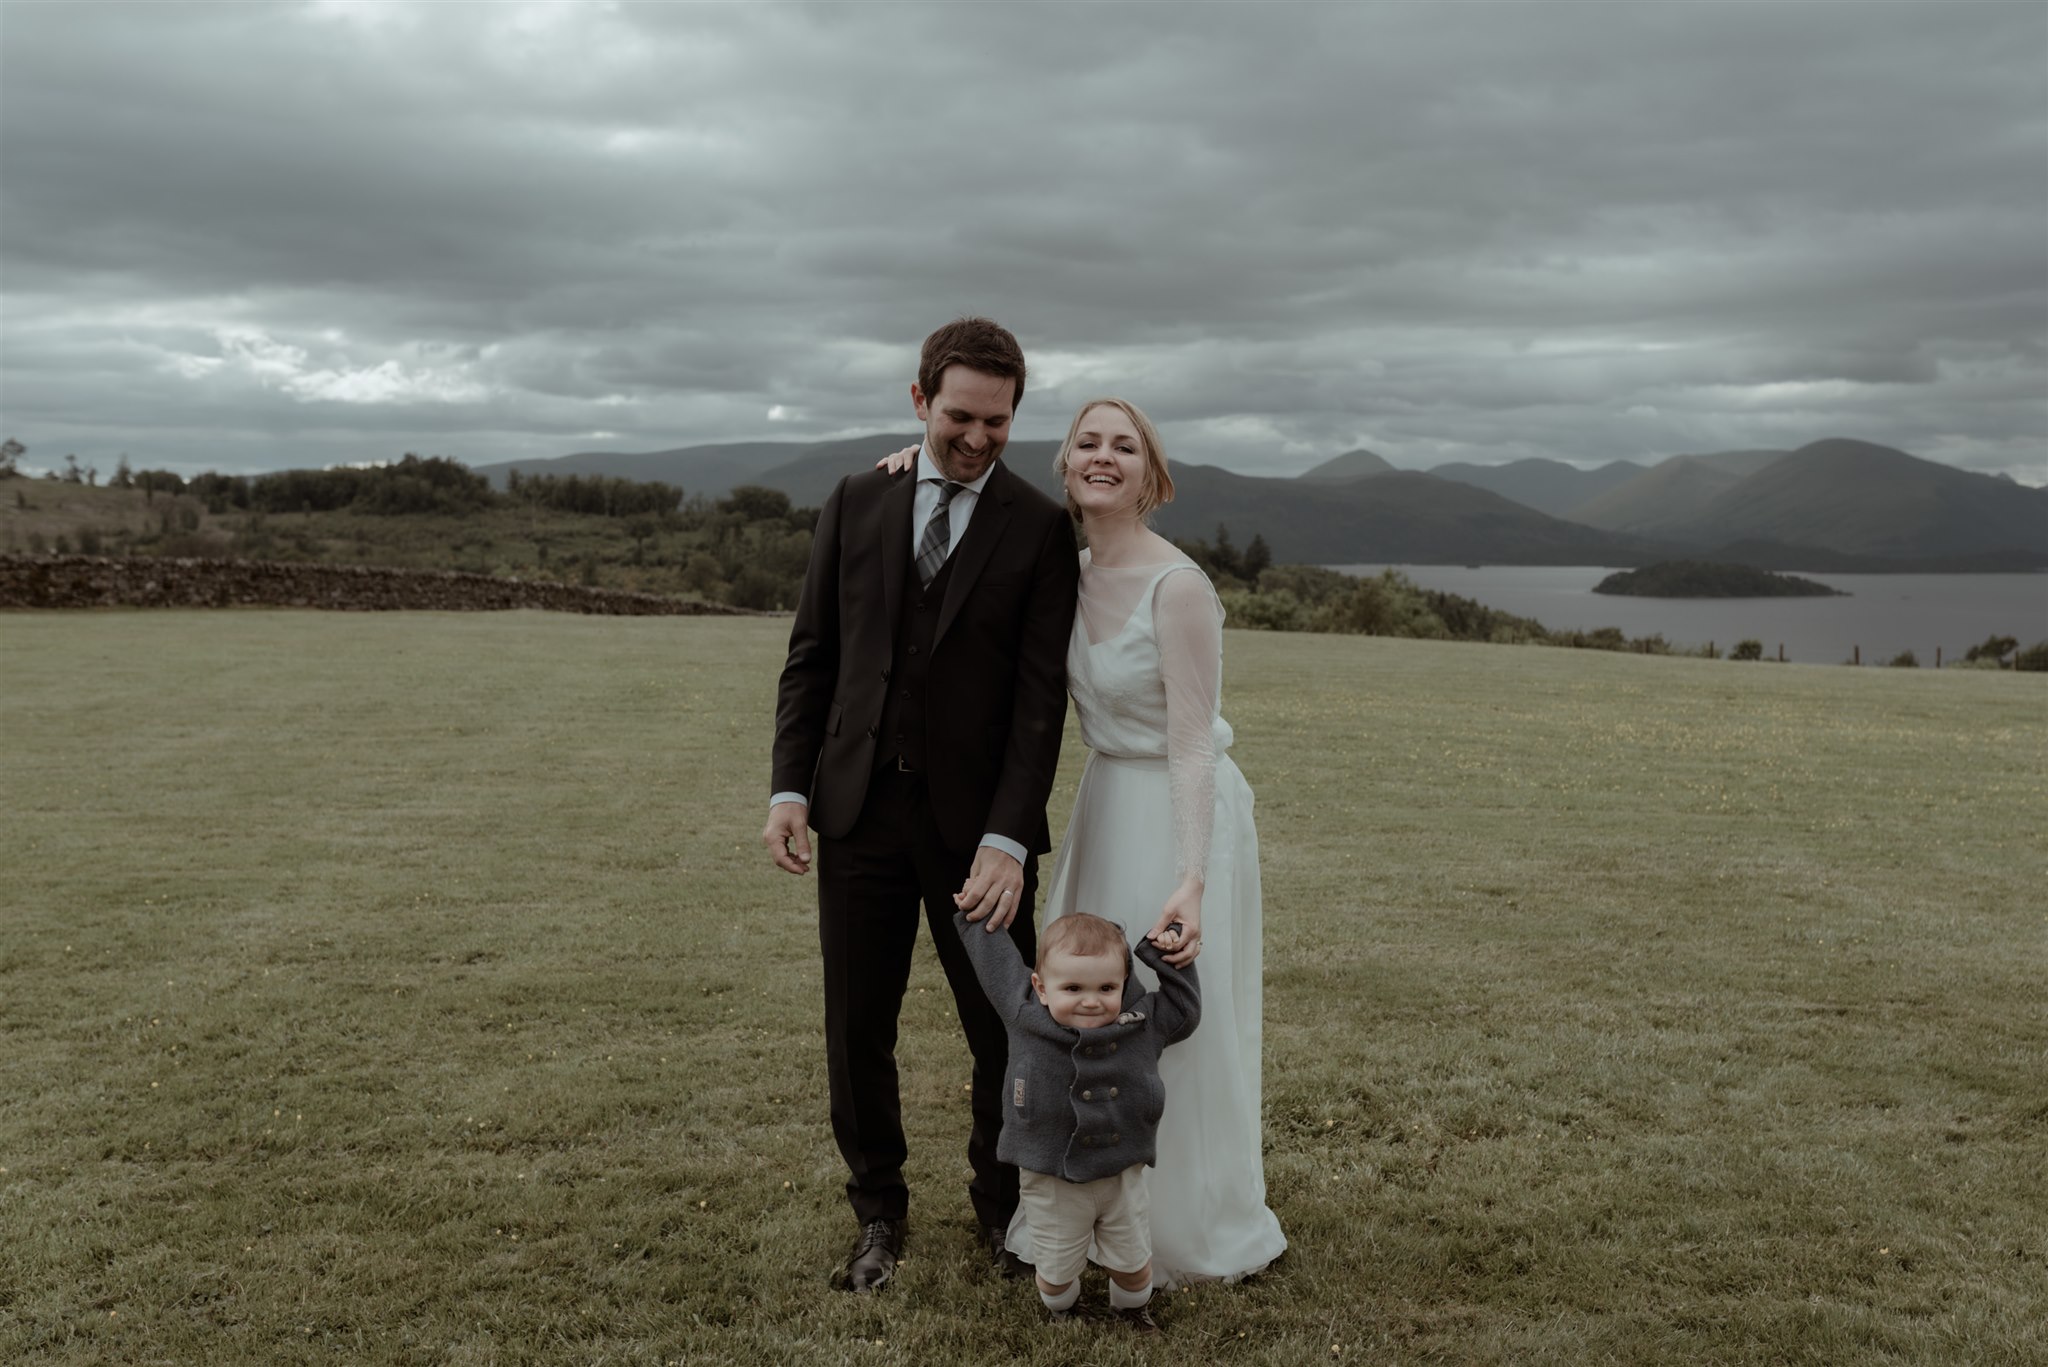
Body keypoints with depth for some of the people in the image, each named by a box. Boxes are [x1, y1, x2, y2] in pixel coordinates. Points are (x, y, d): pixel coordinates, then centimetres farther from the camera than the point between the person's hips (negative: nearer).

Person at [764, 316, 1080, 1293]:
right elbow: (812, 655, 8)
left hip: (976, 819, -2)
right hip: (859, 809, 2)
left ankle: (1003, 1206, 31)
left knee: (1007, 1031, 7)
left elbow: (1041, 696, -8)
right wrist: (789, 787, -3)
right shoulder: (855, 504, 6)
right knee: (856, 1031, 9)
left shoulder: (1040, 529, -3)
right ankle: (879, 1213, 30)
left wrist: (1008, 840, -17)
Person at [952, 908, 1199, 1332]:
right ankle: (1060, 1312, 51)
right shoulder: (1023, 1013, -18)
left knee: (1133, 1262, 21)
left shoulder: (1144, 1020, -13)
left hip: (1123, 1175, 1)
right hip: (1052, 1182, -1)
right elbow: (992, 951, -7)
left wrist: (1170, 959, -5)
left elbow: (1186, 1009, 6)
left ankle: (1134, 1306, 52)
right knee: (1057, 1269, 18)